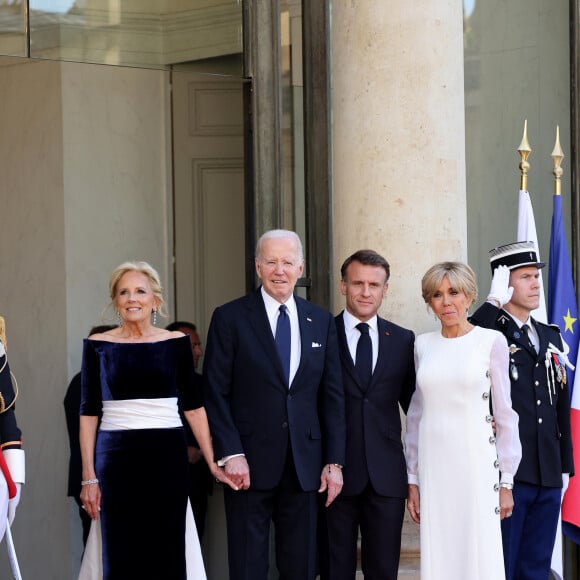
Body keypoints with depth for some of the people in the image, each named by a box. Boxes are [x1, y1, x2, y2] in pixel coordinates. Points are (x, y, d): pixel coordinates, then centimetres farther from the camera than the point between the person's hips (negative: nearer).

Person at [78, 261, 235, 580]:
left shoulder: (176, 342, 5)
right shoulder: (98, 345, 4)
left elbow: (193, 406, 6)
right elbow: (88, 412, 4)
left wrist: (213, 462, -1)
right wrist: (89, 477, -1)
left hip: (167, 456, 1)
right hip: (116, 457, -1)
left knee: (168, 553, 0)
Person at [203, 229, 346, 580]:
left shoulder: (322, 322, 9)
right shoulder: (230, 318, -1)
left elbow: (333, 396, 9)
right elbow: (216, 393, -4)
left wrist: (334, 462, 3)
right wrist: (231, 454, -13)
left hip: (305, 468, 3)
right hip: (250, 465, -3)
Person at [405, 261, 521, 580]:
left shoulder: (492, 341, -2)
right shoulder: (423, 345, 8)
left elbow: (504, 413, 0)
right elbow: (416, 413, 13)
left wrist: (506, 482, -3)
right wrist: (413, 479, 10)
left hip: (476, 461, -3)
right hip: (433, 465, 3)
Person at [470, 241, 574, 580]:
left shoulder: (551, 337, 16)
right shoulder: (488, 335, -4)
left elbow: (561, 409, 18)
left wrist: (565, 465, 15)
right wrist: (495, 303, -22)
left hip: (548, 477, 6)